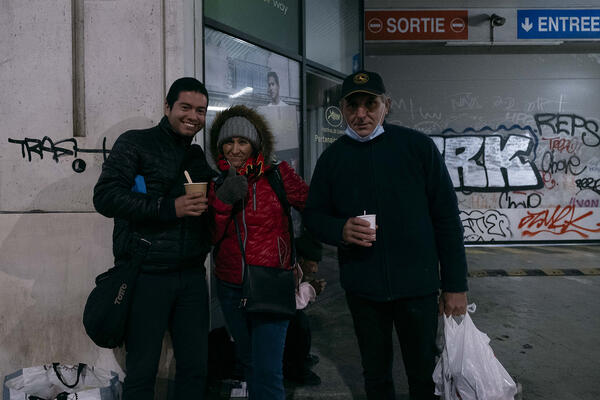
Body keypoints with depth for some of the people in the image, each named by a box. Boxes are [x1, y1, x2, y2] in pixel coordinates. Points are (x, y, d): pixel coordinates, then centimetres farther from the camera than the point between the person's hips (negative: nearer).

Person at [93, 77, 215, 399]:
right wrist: (169, 207, -20)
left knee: (195, 367, 12)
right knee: (142, 371, 7)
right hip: (147, 275, -5)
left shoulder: (199, 156, 15)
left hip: (192, 276, 5)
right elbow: (105, 196, -13)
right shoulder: (135, 143, -1)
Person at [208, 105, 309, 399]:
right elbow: (210, 237, -1)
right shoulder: (217, 184, 5)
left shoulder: (278, 175, -7)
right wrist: (223, 201, -14)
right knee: (248, 362, 17)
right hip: (230, 287, 4)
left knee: (268, 372, -8)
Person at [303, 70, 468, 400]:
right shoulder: (332, 157, 2)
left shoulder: (418, 146, -5)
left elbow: (446, 217, -2)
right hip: (362, 288, 2)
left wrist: (455, 285, -3)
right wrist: (341, 230, -15)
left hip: (418, 285, -1)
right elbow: (313, 215, 8)